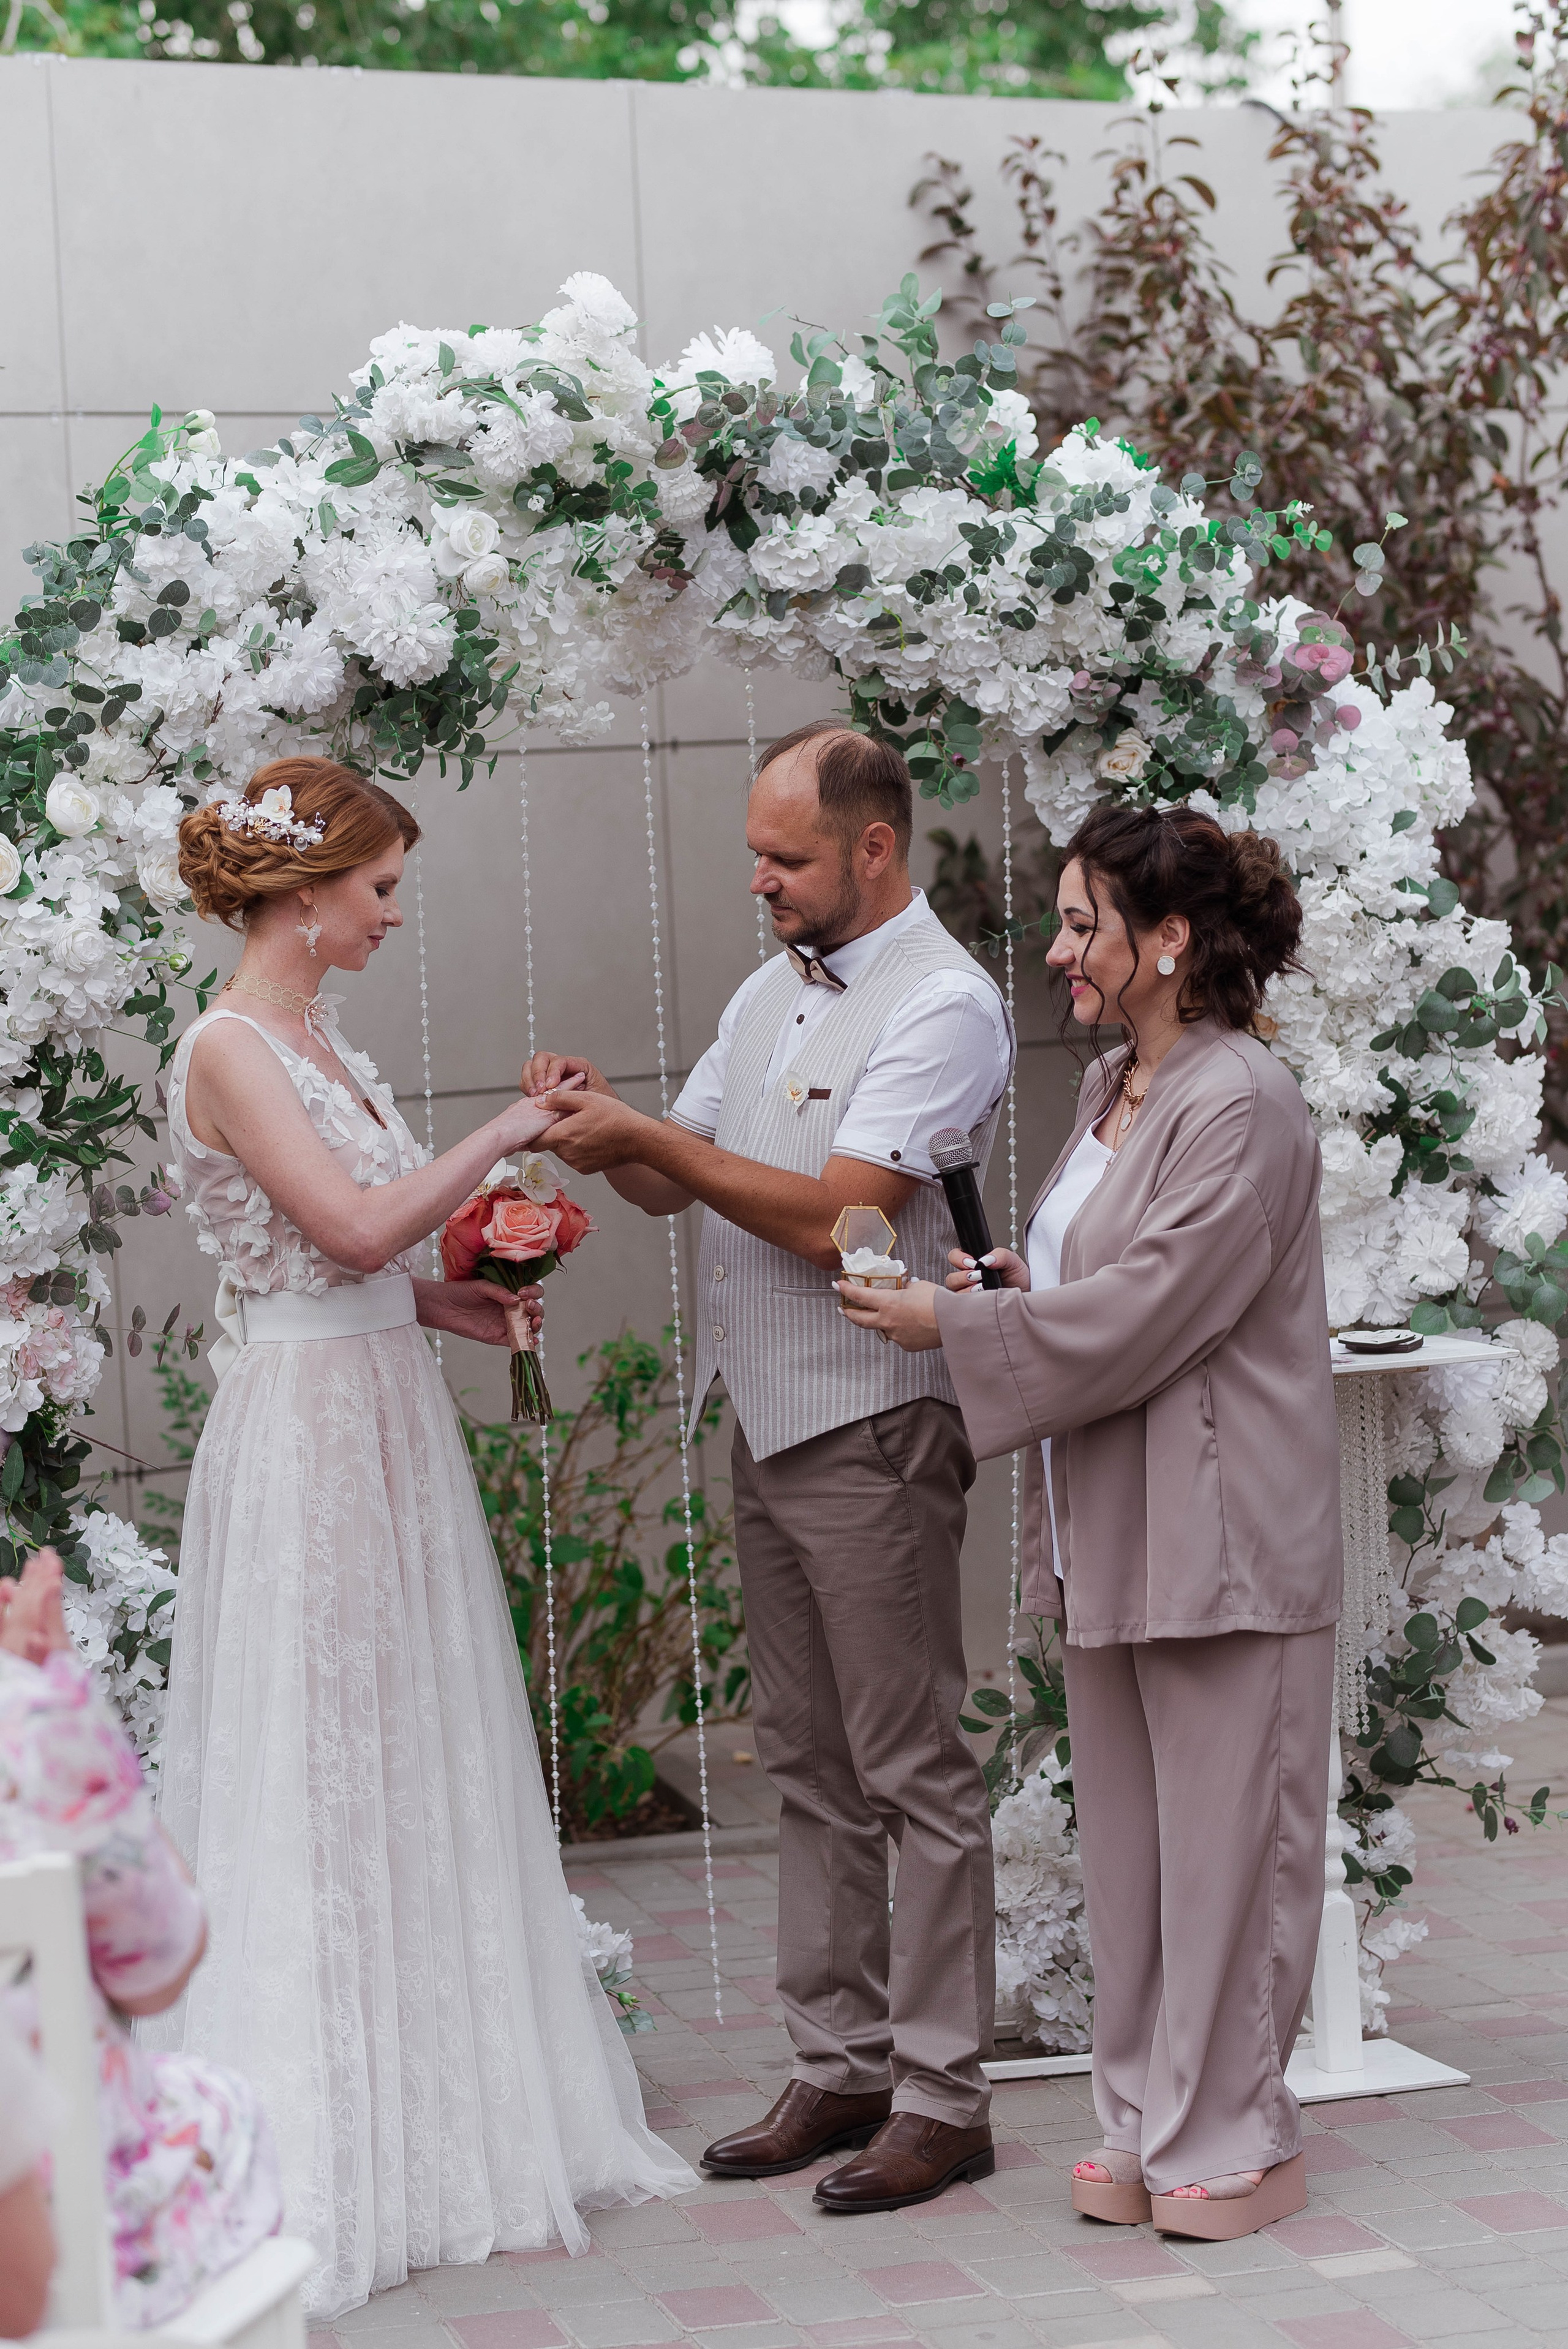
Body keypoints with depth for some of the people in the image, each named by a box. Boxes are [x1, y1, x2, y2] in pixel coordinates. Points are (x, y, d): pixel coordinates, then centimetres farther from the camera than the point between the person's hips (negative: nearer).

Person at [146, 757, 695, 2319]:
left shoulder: (316, 1040, 14)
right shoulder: (230, 1049, -13)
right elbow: (352, 1227, -22)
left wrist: (442, 1302, 3)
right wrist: (498, 1137, -13)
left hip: (387, 1421, 9)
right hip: (307, 1427, -9)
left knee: (415, 1763, 12)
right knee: (314, 1772, -2)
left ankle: (428, 2120, 22)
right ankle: (321, 2154, 7)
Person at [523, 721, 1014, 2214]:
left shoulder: (942, 1007, -12)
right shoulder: (772, 992, 15)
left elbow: (834, 1215, -21)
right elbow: (674, 1182, 18)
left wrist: (645, 1133, -17)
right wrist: (599, 1128, -3)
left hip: (874, 1434, -9)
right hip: (765, 1430, 9)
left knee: (913, 1770, -3)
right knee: (810, 1770, 12)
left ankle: (941, 2099, 2)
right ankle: (840, 2070, 20)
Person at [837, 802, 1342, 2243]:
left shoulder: (1242, 1107, -16)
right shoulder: (1115, 1088, 13)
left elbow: (1142, 1313, -20)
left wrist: (955, 1326, -13)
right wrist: (1018, 1283, 4)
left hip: (1220, 1538, -9)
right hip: (1113, 1531, 9)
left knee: (1218, 1839, 0)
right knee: (1127, 1840, 13)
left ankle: (1232, 2137, 12)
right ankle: (1149, 2122, 23)